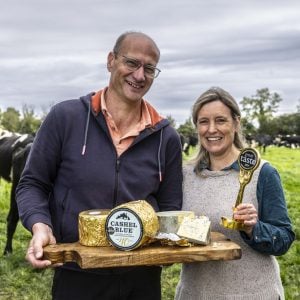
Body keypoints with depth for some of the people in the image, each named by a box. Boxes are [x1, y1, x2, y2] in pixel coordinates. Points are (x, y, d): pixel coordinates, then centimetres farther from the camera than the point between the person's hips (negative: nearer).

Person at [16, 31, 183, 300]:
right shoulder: (65, 117, -6)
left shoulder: (167, 138, 2)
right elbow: (32, 184, 0)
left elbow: (170, 209, 8)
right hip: (77, 277, -2)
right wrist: (40, 226, -18)